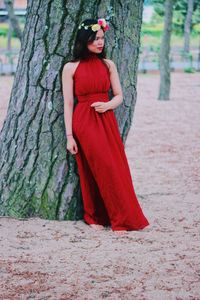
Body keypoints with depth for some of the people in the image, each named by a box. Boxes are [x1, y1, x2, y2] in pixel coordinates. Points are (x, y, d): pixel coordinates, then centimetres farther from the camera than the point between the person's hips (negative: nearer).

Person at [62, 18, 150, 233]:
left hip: (107, 120, 4)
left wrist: (108, 105, -11)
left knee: (115, 170, 0)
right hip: (84, 122, -4)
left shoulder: (108, 65, 9)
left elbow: (119, 96, 12)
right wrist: (69, 136, -6)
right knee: (101, 170, -6)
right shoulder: (71, 68, -1)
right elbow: (68, 103, -1)